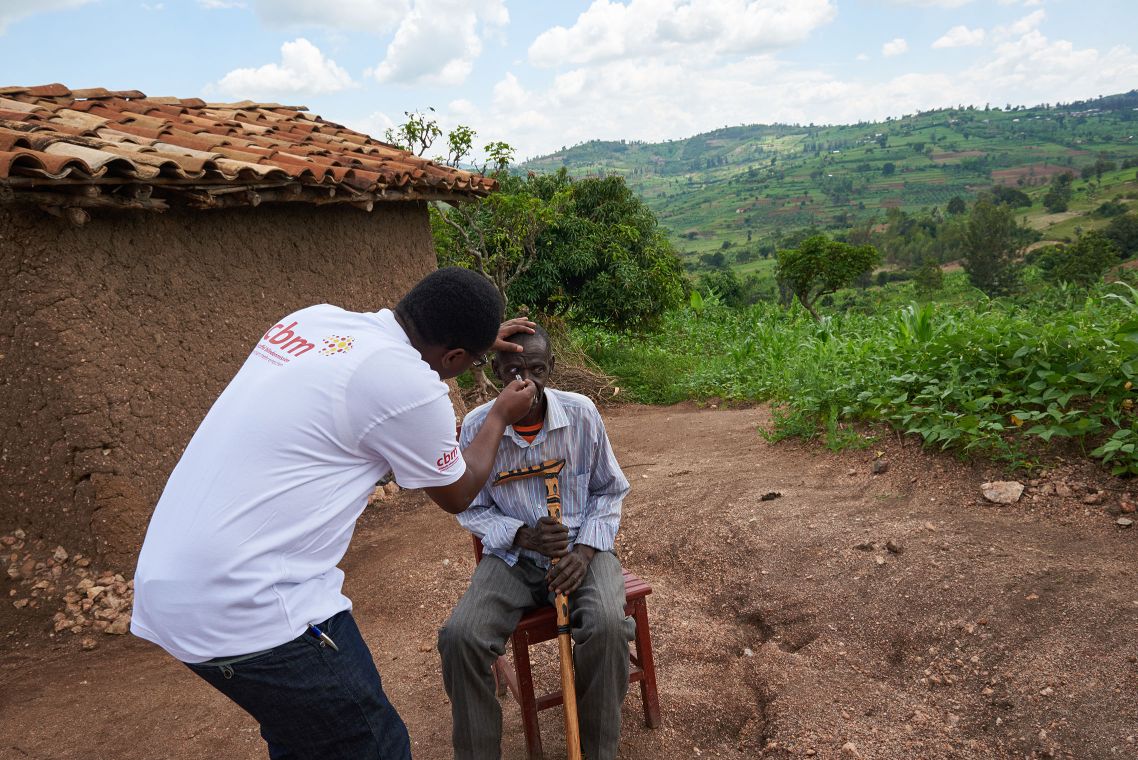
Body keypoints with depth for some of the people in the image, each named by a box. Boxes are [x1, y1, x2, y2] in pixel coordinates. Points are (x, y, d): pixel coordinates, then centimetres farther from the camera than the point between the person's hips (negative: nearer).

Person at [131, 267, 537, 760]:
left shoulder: (315, 320, 5)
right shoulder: (407, 384, -17)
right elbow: (457, 494, 3)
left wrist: (478, 336, 35)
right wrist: (500, 416, 17)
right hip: (245, 608, -9)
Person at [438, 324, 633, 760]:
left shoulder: (582, 414, -10)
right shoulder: (477, 426, -10)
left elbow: (609, 491, 3)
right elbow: (472, 510, 1)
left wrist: (585, 551, -12)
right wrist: (524, 537, -17)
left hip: (582, 548, 0)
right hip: (513, 554, 1)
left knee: (606, 626, -30)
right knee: (460, 637, -24)